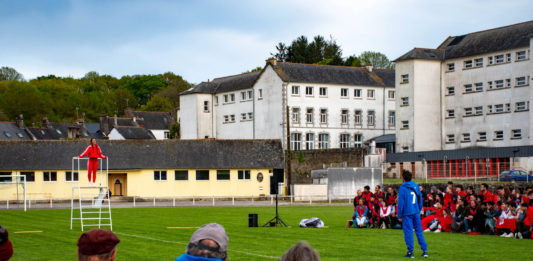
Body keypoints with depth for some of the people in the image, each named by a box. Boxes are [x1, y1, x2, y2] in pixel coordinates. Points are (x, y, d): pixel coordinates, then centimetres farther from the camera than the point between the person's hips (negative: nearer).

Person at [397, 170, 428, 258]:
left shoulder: (403, 187, -8)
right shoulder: (416, 186, 8)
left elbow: (401, 202, -9)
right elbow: (420, 199, 12)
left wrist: (399, 215, -4)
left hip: (407, 212, -5)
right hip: (416, 212, 5)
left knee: (408, 232, 1)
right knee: (419, 231, 10)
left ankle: (410, 252, 3)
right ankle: (425, 251, 8)